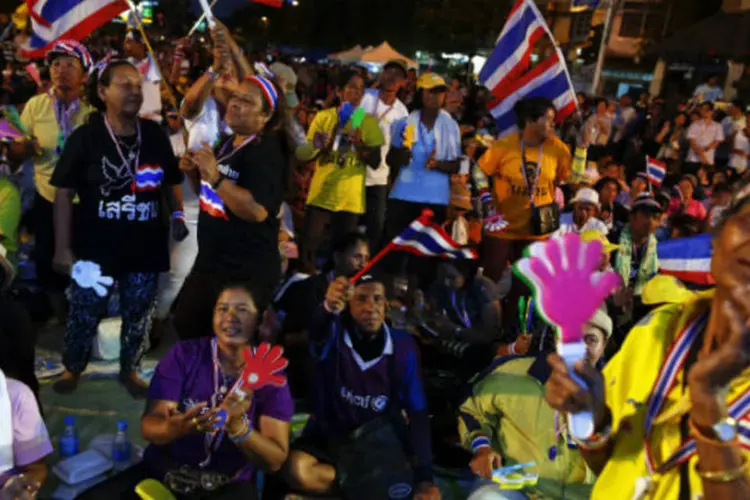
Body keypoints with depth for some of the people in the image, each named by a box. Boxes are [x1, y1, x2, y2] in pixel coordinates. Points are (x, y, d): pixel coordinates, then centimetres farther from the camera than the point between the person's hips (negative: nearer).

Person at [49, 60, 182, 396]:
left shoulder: (155, 135, 2)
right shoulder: (85, 137, -7)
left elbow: (173, 185, 12)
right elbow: (64, 194, -7)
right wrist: (63, 248, -10)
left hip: (145, 246, 3)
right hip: (96, 245, -2)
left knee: (138, 315, 15)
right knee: (85, 313, 11)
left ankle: (129, 369, 36)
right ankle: (72, 368, 35)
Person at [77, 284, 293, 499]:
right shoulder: (184, 354, -2)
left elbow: (275, 461, -8)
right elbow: (149, 426, -8)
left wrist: (237, 425, -26)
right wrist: (174, 428, -31)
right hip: (164, 471, 3)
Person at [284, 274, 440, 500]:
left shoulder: (402, 345, -10)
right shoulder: (335, 336, -13)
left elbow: (417, 412, -8)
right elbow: (318, 335, -40)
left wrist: (425, 477, -16)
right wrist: (329, 308, -66)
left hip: (379, 441, 0)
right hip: (330, 435, 0)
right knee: (297, 471, -31)